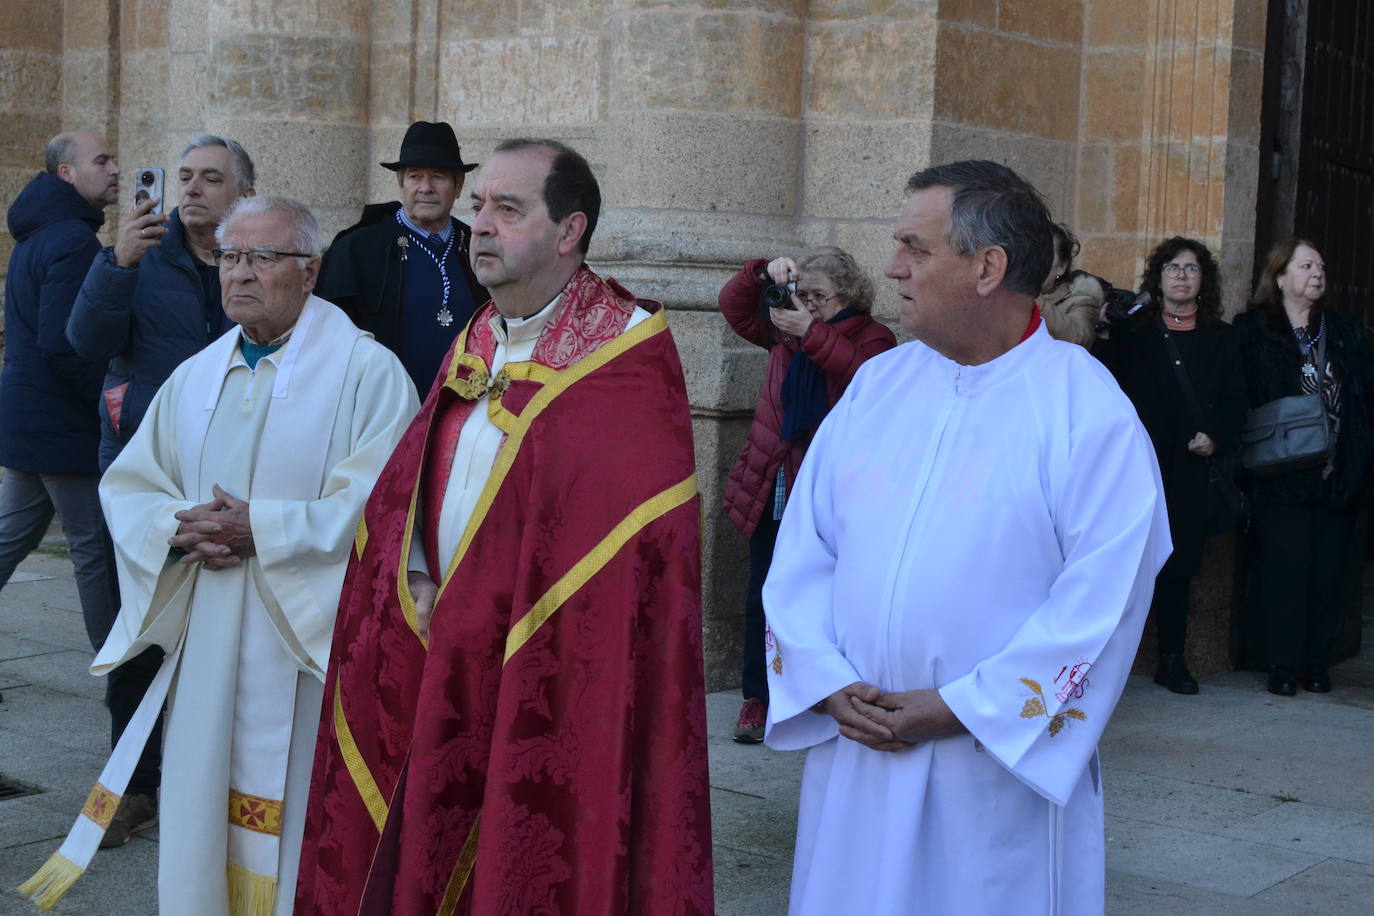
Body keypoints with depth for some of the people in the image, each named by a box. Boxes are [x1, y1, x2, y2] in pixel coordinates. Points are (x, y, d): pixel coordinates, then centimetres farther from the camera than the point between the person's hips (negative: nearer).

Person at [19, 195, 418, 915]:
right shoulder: (194, 378, 14)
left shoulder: (366, 370, -6)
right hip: (206, 639, 5)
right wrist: (179, 530, -7)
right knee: (202, 811, 9)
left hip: (310, 636, -5)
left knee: (300, 819, 0)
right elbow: (126, 483, 14)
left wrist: (259, 530, -18)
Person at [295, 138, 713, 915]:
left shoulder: (629, 356, -11)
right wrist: (420, 588, -3)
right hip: (448, 672, 7)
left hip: (552, 682, -7)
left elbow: (641, 525, -17)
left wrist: (497, 613, -15)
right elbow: (404, 486, 15)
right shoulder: (475, 346, 12)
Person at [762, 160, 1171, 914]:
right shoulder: (877, 385, 7)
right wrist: (827, 682, -8)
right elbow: (803, 547, 6)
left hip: (1003, 760, -4)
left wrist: (958, 708, -15)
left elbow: (1100, 599, -14)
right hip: (855, 750, 4)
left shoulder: (1089, 413, -8)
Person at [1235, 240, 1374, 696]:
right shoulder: (1252, 331, 3)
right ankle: (1283, 665, 3)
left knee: (1328, 569, 4)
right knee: (1283, 568, -4)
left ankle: (1317, 664, 11)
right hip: (1282, 476, -4)